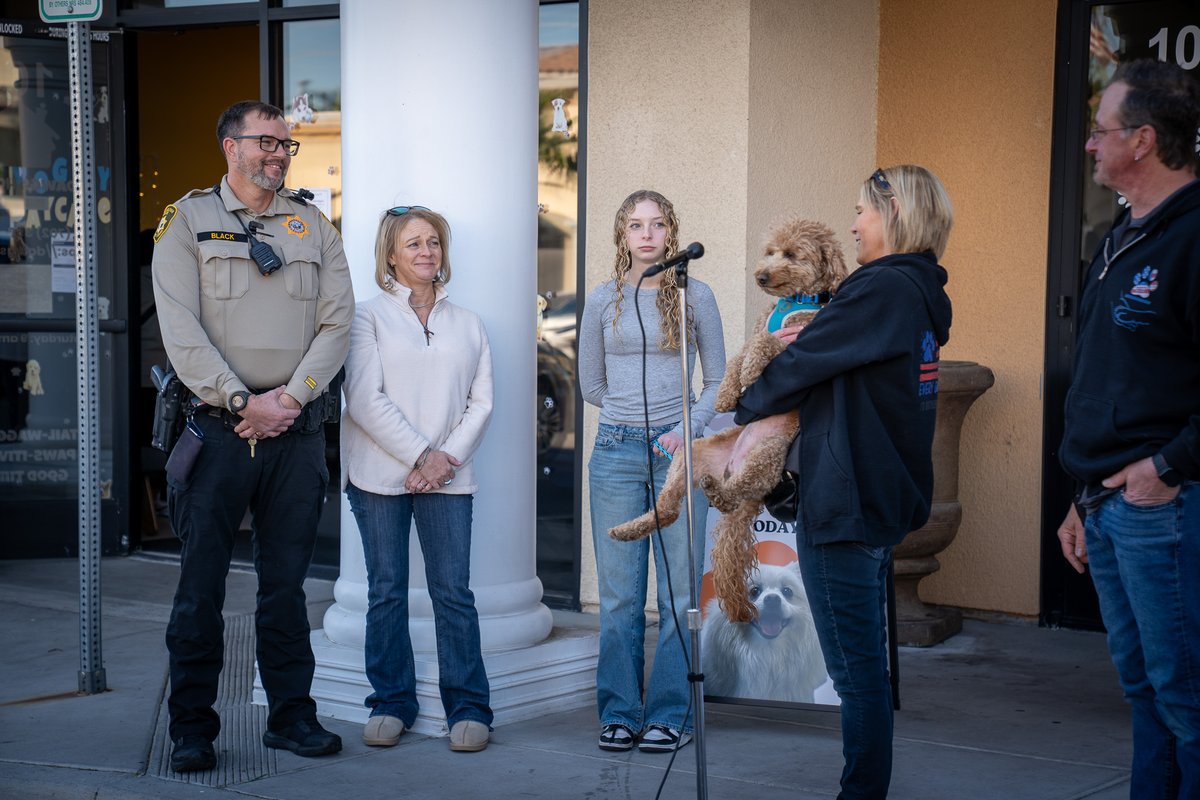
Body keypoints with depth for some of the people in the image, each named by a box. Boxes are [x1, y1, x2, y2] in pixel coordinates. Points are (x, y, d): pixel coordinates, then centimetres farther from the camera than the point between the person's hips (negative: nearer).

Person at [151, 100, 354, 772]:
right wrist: (242, 401, -13)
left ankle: (292, 716, 18)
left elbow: (338, 322, 4)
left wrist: (287, 398, -9)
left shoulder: (313, 226, 13)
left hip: (298, 429, 3)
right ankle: (193, 728, 9)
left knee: (287, 580, 9)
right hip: (217, 429, -2)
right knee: (202, 583, 1)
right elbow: (181, 331, -6)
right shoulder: (188, 221, 4)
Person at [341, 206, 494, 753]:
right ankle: (391, 703, 12)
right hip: (381, 476, -1)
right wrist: (418, 456, -11)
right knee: (386, 590, 3)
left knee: (453, 590, -3)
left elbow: (481, 402, 9)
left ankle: (467, 708, 2)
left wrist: (447, 455, -6)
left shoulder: (467, 324, 15)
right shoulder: (370, 316, 4)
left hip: (447, 477, 2)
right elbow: (365, 400, -6)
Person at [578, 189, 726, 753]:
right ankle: (620, 713, 12)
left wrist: (685, 427, -7)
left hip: (677, 453, -1)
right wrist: (634, 412, 9)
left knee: (678, 591, -1)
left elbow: (717, 382, 7)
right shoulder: (604, 300, 9)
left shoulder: (695, 296, 6)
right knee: (619, 594, 3)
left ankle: (669, 714, 7)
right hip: (616, 453, 1)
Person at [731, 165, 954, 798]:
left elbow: (801, 366, -12)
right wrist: (807, 341, 2)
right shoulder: (922, 293, 11)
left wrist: (747, 407, 5)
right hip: (889, 497, 10)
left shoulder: (881, 288, -18)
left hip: (845, 502, -10)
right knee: (867, 663, 18)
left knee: (856, 669, -3)